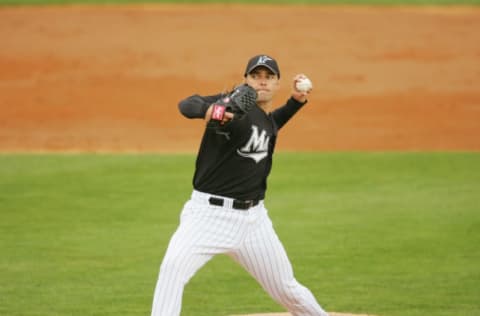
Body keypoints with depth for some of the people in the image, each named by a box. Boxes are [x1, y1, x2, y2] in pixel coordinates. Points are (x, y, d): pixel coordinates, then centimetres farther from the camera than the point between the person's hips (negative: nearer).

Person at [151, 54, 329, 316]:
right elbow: (187, 104, -26)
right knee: (173, 267, -31)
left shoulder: (267, 119, 10)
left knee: (287, 291, 13)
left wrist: (297, 100, 16)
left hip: (253, 218, 6)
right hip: (209, 213, -6)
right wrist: (207, 111, -50)